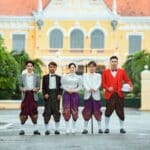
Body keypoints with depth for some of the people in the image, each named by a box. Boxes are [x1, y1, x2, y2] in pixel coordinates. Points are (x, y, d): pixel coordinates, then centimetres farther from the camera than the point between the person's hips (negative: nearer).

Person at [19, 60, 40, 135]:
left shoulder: (36, 76, 9)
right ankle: (22, 129, 3)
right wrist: (22, 89, -12)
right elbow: (20, 86, 9)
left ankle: (35, 129, 5)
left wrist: (36, 89, -14)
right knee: (24, 112, -5)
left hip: (33, 95, 0)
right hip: (25, 95, 0)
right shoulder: (22, 76, 10)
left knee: (34, 112, -2)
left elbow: (38, 86, 8)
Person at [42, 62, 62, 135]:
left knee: (56, 111, 0)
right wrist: (45, 94, -9)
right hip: (48, 94, -1)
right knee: (47, 111, -2)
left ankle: (57, 129, 7)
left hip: (56, 94, 1)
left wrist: (60, 94, -6)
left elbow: (60, 87, 10)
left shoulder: (58, 77, 13)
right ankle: (46, 129, 5)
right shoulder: (45, 77, 11)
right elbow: (43, 87, 6)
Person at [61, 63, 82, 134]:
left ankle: (73, 127, 14)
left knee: (74, 111, 0)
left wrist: (73, 90, -12)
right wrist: (67, 90, -13)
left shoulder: (78, 77, 8)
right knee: (66, 111, -6)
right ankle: (67, 128, 1)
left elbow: (80, 86, 3)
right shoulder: (64, 77, 9)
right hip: (66, 94, 0)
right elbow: (62, 85, 3)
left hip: (75, 94, 0)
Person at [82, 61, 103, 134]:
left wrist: (94, 89, -20)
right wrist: (88, 89, -19)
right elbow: (84, 84, 0)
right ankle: (85, 128, 4)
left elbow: (99, 84, -1)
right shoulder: (85, 75, 15)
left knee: (97, 112, -1)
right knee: (86, 112, -1)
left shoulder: (98, 75, 14)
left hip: (96, 95, 0)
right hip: (87, 95, 0)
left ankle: (99, 128, 7)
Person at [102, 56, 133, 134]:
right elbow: (103, 83, 6)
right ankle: (107, 127, 13)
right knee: (109, 111, -1)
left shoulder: (122, 71, 10)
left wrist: (130, 86, -10)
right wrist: (108, 88, -11)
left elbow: (127, 80, 9)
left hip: (119, 94, 1)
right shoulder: (105, 72, 8)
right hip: (109, 94, -1)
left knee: (120, 111, 4)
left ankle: (122, 128, 18)